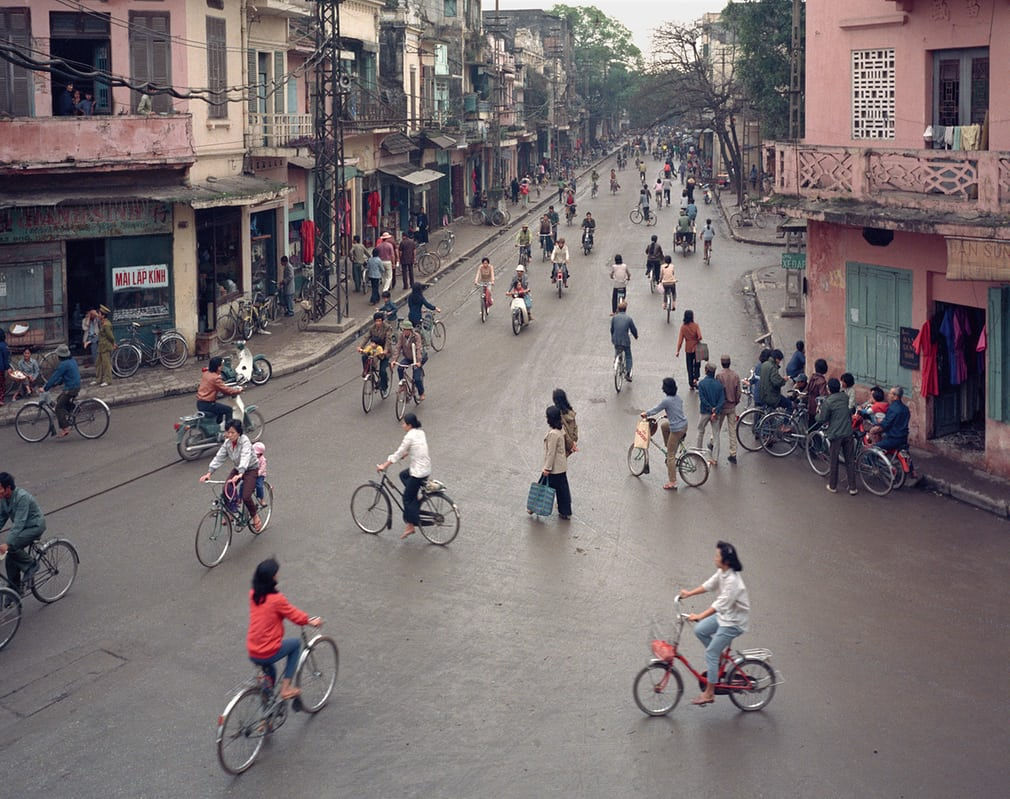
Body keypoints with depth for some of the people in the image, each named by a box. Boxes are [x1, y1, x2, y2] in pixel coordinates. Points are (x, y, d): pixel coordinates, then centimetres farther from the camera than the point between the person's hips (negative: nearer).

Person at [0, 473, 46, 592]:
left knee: (11, 547, -27)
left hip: (35, 526, -8)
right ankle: (14, 591, 11)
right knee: (10, 560, 0)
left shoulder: (22, 497, -29)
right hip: (22, 528, 8)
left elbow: (19, 523, -33)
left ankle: (30, 565, -5)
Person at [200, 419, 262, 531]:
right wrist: (209, 472, -25)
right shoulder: (227, 443, -7)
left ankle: (255, 515, 11)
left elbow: (245, 458, -41)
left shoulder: (245, 441, -26)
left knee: (246, 497, -19)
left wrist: (239, 475, -57)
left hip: (250, 469, -6)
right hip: (237, 469, 6)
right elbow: (218, 458, -11)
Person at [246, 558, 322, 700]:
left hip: (252, 654, 6)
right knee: (296, 643, 21)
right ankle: (285, 688, 17)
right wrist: (311, 621, 15)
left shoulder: (253, 595, 2)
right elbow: (295, 616, -5)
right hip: (269, 653, -6)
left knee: (270, 672, 34)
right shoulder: (276, 599, -19)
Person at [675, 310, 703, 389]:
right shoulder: (695, 325, -13)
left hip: (688, 349, 1)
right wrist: (697, 340, 6)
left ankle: (691, 384, 14)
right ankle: (695, 379, -4)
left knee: (690, 366, 11)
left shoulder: (683, 327, -7)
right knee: (697, 364, 17)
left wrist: (678, 351, -2)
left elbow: (680, 339, -8)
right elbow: (700, 337, -18)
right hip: (696, 348, -1)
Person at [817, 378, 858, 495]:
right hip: (848, 432, 4)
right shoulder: (845, 397, 3)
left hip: (835, 434, -4)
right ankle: (852, 487, 12)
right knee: (850, 460, 10)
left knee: (833, 461, 10)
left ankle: (833, 486, 19)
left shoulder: (828, 402, -15)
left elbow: (822, 419, -10)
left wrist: (818, 412, 12)